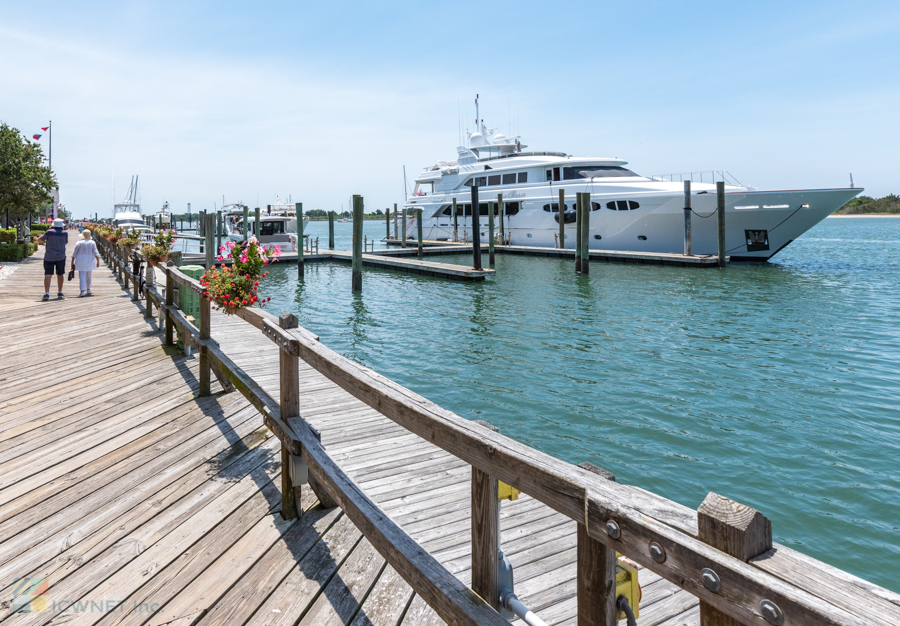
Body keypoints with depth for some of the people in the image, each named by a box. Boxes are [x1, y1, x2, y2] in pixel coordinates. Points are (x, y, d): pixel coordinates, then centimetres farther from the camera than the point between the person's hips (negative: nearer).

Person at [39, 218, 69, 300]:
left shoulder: (49, 232, -6)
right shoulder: (65, 233, -2)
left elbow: (40, 239, 6)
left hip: (49, 257, -2)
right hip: (60, 256, 2)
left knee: (48, 275, -4)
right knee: (60, 274, 15)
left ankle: (46, 293, -17)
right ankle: (60, 292, 25)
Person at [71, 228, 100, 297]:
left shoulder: (79, 243, -3)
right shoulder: (92, 243, -2)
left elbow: (74, 254, 0)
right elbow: (96, 253, -7)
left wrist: (72, 262, 7)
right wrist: (98, 261, -3)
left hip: (80, 261, -2)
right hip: (89, 262, 2)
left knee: (82, 276, -6)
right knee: (88, 275, 17)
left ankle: (83, 291, -19)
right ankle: (88, 290, 28)